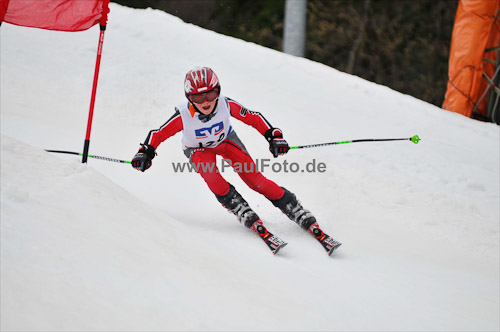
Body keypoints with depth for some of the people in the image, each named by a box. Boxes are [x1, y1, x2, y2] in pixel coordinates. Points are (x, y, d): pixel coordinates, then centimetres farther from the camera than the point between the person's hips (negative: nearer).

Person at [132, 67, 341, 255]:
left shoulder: (226, 105, -32)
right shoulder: (183, 116, -35)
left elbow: (253, 118, -20)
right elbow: (158, 134, -21)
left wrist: (273, 135, -29)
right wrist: (145, 153, -34)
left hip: (226, 140, 0)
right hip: (198, 149, 0)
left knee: (254, 179, -15)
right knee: (210, 176, -33)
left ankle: (304, 219, -12)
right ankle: (248, 217, -23)